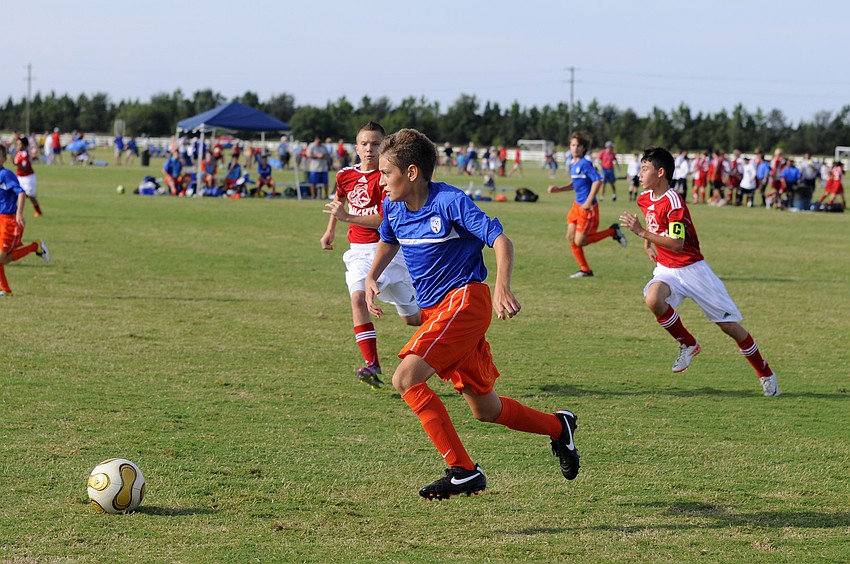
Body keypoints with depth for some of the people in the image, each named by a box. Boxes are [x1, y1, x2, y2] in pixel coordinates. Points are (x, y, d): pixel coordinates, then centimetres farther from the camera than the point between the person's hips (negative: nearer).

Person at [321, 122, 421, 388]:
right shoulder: (346, 175, 4)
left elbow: (385, 219, -20)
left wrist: (347, 217, -25)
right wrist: (330, 231, 31)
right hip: (358, 250, 4)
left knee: (412, 317, 4)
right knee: (358, 297, -23)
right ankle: (372, 365, -25)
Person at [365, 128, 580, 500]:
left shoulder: (450, 201, -17)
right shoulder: (393, 207, 5)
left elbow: (500, 240, -19)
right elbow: (388, 242, 27)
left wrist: (502, 286, -36)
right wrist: (371, 278, 8)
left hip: (464, 300, -8)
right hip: (434, 310, 8)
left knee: (406, 379, -23)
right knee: (485, 410, 12)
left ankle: (463, 471, -19)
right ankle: (558, 427, 37)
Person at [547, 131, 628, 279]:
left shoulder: (585, 164, -17)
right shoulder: (572, 165, 11)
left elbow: (597, 181, -24)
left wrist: (589, 202, -25)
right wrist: (558, 189, 10)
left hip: (587, 208, -9)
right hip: (577, 205, 9)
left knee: (579, 242, -7)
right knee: (571, 237, 6)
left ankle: (613, 231, 6)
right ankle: (585, 270, 16)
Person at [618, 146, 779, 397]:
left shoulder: (674, 203, -22)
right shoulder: (644, 199, 3)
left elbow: (676, 244, -31)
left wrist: (641, 232, -33)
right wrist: (647, 244, 16)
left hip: (692, 269, -6)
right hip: (666, 270, 6)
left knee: (729, 325, 0)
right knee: (652, 299, -30)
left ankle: (765, 373, 19)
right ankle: (688, 345, -6)